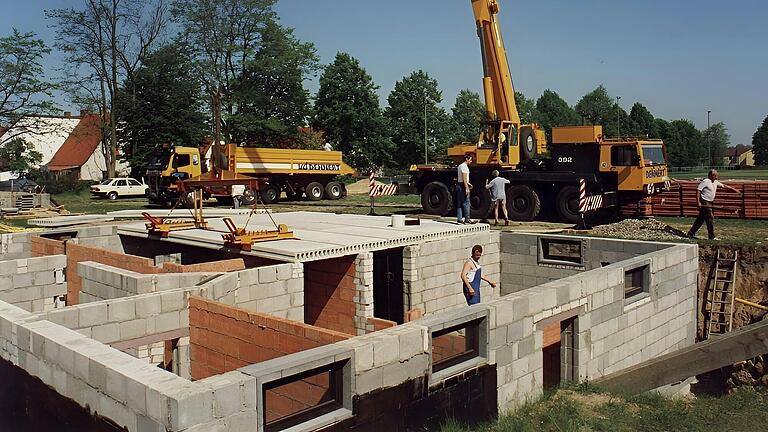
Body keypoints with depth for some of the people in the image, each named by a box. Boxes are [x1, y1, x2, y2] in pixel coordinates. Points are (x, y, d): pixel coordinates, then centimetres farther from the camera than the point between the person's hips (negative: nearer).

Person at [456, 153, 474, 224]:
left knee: (459, 203, 9)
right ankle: (467, 219, -7)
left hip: (459, 185, 10)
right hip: (463, 186, -10)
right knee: (466, 203, -7)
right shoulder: (465, 166, -13)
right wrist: (467, 188, -21)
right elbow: (464, 178, -19)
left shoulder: (460, 166, 17)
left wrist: (468, 183, 19)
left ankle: (459, 218, 10)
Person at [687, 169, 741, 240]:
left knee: (700, 219, 11)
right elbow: (698, 191, -15)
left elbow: (724, 186, 24)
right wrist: (698, 202, -20)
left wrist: (734, 190, 24)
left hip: (710, 203, 9)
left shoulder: (715, 182, 13)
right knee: (710, 219, -8)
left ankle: (691, 233, 17)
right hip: (705, 203, -9)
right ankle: (712, 236, -2)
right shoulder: (705, 181, -12)